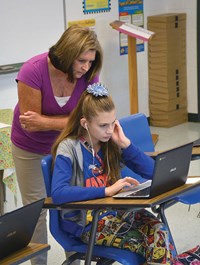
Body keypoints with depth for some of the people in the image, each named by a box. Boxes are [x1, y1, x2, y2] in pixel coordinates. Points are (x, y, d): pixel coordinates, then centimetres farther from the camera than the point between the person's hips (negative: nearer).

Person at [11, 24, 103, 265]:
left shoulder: (89, 74, -22)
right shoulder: (33, 71, -31)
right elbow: (30, 124, -27)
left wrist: (43, 121, -30)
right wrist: (65, 121, -25)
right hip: (30, 149, -2)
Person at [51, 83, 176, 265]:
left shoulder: (111, 142, 5)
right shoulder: (68, 149, -10)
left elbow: (152, 172, 3)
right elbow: (58, 194, -26)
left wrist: (125, 144, -9)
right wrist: (106, 190, -28)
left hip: (117, 211, 5)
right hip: (86, 222, -5)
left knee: (159, 231, -24)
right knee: (148, 243, -24)